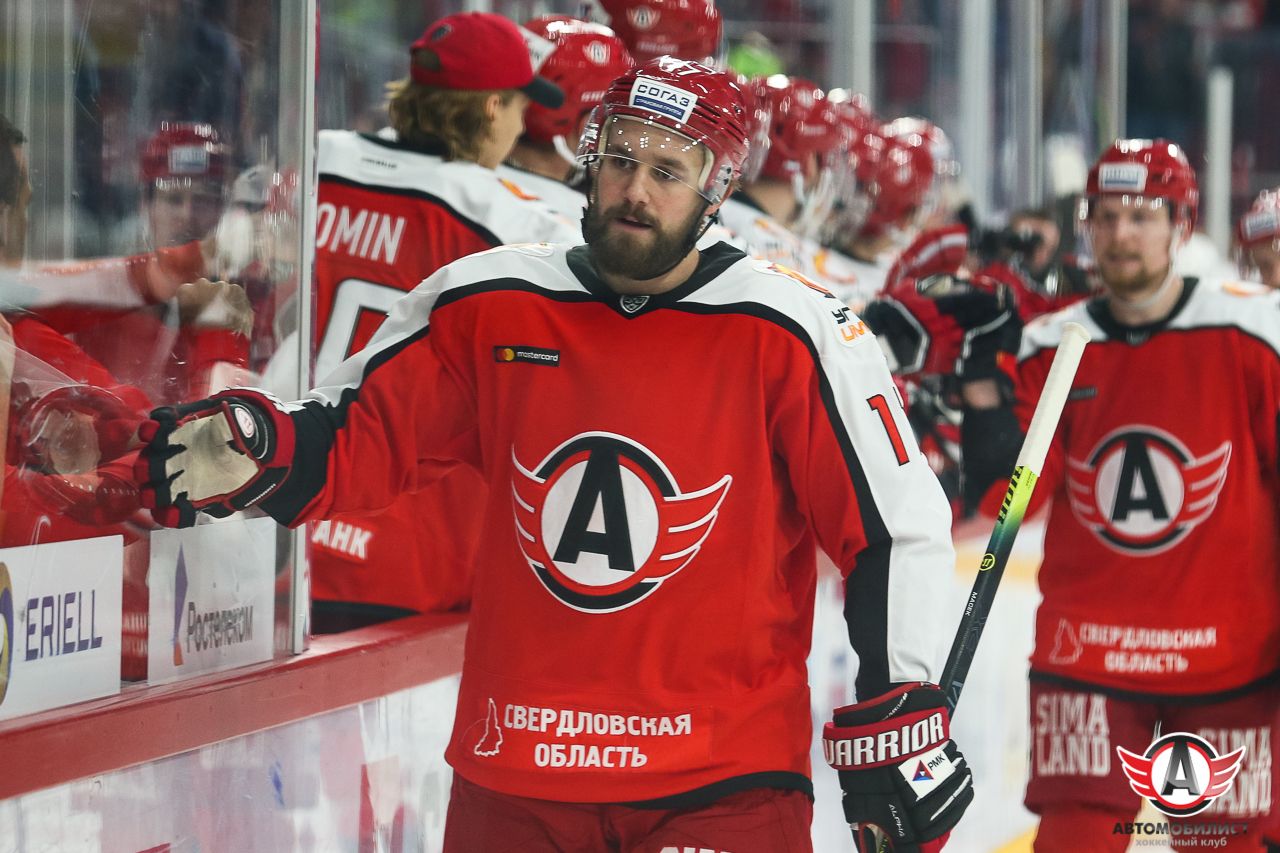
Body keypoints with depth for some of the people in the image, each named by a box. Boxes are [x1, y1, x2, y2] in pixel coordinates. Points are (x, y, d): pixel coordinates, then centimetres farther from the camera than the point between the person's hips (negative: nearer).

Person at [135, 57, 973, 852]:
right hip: (513, 776, 3)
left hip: (724, 780, -3)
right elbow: (355, 436, 11)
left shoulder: (787, 333, -7)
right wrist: (254, 450, -10)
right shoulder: (487, 309, 1)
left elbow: (898, 527, -3)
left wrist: (898, 713, -6)